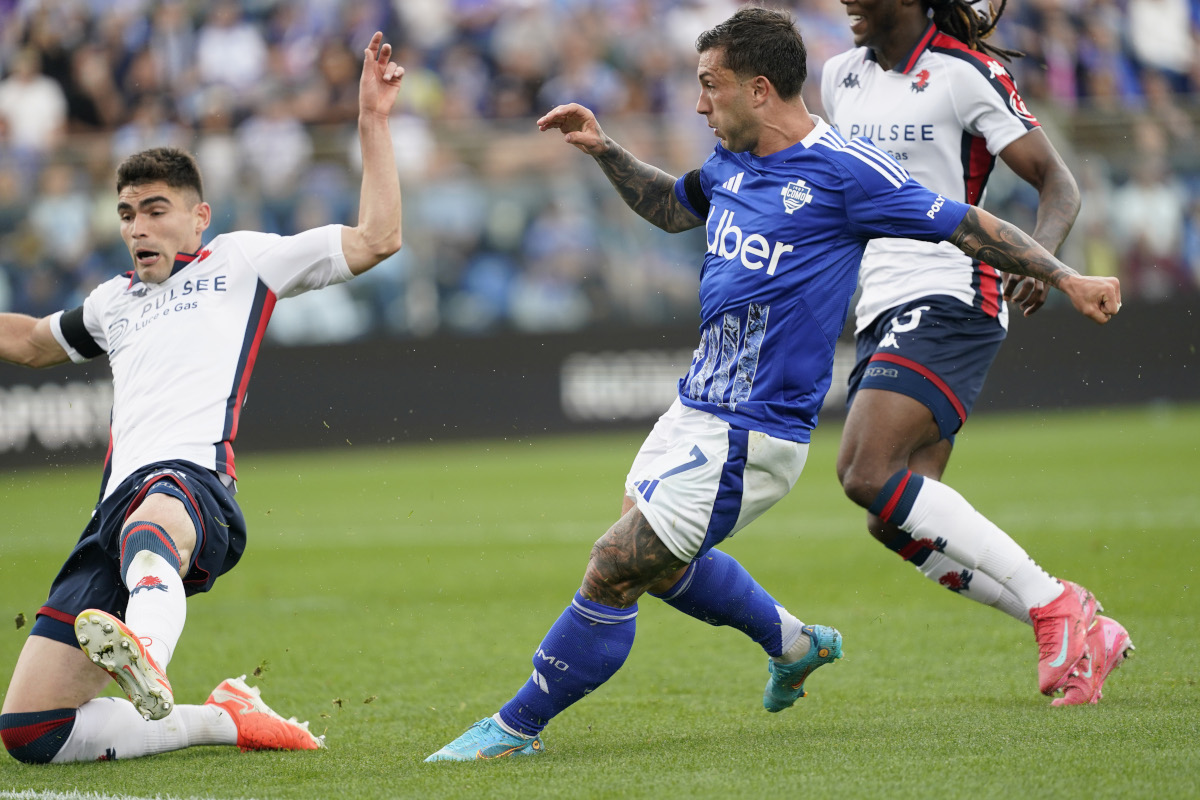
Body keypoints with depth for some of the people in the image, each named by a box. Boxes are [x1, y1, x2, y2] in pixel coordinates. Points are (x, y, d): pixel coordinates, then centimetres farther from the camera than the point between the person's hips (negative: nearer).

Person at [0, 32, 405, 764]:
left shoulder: (242, 260, 20)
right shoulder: (115, 302, 35)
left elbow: (377, 239, 13)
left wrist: (374, 122, 8)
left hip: (192, 481, -6)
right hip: (119, 502, 6)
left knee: (152, 524, -48)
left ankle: (145, 650, -79)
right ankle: (222, 720, 4)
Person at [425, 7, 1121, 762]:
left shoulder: (844, 169, -16)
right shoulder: (732, 161, 7)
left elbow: (967, 225, -11)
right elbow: (670, 206, 29)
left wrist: (1068, 278, -14)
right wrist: (605, 150, 15)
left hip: (749, 434, -9)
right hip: (698, 408, 9)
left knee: (613, 572, -9)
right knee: (659, 561, 26)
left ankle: (517, 727, 3)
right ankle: (796, 644, 46)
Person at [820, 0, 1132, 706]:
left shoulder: (966, 72, -7)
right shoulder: (841, 77, 14)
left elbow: (1058, 183, -7)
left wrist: (1039, 257, -25)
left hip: (948, 298, -8)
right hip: (882, 314, 8)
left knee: (868, 474, -24)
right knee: (896, 523, -1)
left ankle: (1054, 604, -16)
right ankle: (1084, 634, 7)